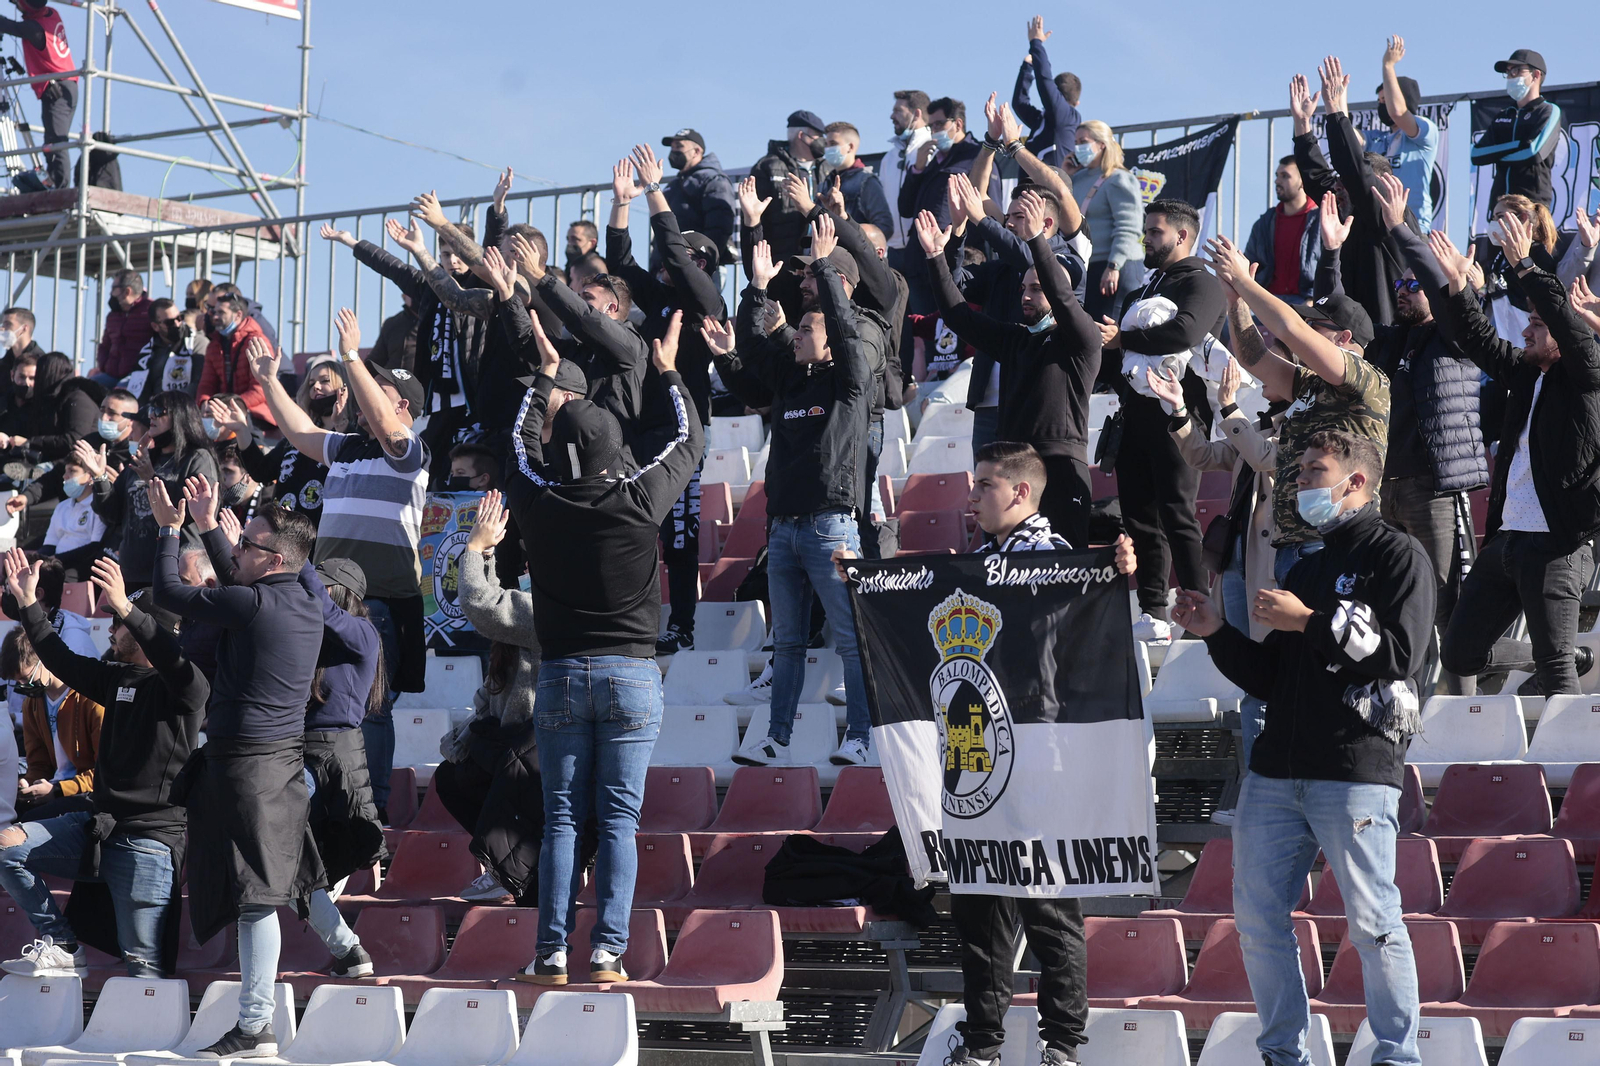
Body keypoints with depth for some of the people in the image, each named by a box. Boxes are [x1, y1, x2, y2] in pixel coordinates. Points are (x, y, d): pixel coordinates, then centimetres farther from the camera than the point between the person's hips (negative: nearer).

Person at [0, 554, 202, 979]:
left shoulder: (181, 687, -10)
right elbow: (61, 661, 24)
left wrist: (126, 609, -43)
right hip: (99, 825, 8)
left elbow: (179, 666, -33)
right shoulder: (117, 677, 15)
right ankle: (62, 947, 1)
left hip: (150, 838, -8)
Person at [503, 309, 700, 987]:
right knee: (619, 819, -1)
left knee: (561, 818, 4)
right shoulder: (640, 500, -7)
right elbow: (689, 441, 12)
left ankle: (552, 954, -1)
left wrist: (544, 376, 32)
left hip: (561, 675, 1)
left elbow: (521, 442, 19)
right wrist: (669, 372, 26)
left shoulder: (538, 502, -4)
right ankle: (607, 951, -6)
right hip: (632, 674, -1)